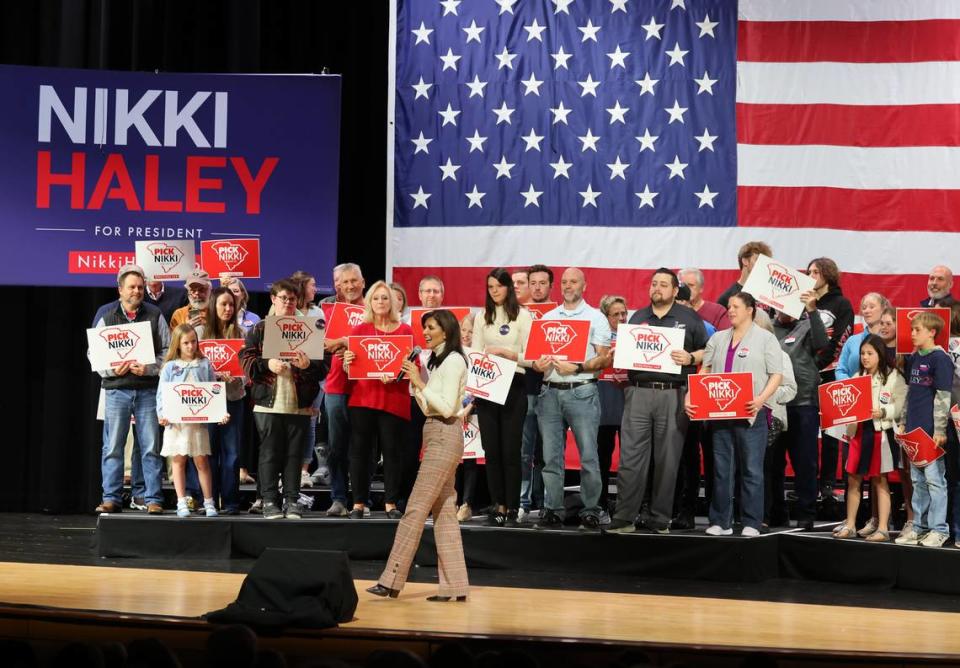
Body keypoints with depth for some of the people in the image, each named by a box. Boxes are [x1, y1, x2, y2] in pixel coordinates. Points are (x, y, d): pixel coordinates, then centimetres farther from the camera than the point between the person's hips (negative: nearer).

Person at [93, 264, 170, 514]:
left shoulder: (155, 316, 8)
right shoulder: (106, 319, 9)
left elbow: (168, 351, 5)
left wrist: (149, 368, -10)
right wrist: (113, 369, -9)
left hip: (147, 390, 0)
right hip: (116, 390, 1)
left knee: (150, 447, 0)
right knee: (112, 447, 1)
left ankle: (153, 500, 4)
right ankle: (111, 498, 6)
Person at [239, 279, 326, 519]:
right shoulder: (259, 329, 9)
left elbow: (322, 366, 4)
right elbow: (246, 360, 2)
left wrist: (308, 365, -15)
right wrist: (267, 364, -14)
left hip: (299, 403, 1)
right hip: (268, 402, -1)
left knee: (294, 453, 4)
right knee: (270, 453, 1)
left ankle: (292, 501, 10)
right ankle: (270, 501, 6)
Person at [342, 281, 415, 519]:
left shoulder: (405, 330, 5)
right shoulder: (359, 330, 9)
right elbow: (348, 369, 10)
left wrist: (397, 376, -16)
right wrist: (347, 361, -13)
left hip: (394, 400, -1)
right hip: (363, 398, 1)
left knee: (392, 451, 0)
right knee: (359, 450, 1)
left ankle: (391, 504, 8)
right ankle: (358, 504, 7)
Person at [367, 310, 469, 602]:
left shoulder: (453, 361, -10)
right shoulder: (436, 360, 17)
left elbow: (446, 406, -17)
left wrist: (420, 383, -13)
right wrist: (414, 382, 7)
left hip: (445, 436, -10)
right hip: (435, 436, 10)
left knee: (416, 508, -11)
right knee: (444, 511, 7)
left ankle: (392, 580, -11)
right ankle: (455, 586, 7)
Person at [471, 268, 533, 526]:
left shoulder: (523, 316, 0)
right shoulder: (482, 317, 11)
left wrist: (502, 352, -17)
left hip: (513, 386, -3)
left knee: (511, 449, -2)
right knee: (491, 449, 5)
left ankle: (512, 509, 3)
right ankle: (497, 506, 12)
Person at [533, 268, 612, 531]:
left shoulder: (595, 317, 5)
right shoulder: (547, 317, 17)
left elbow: (604, 359, -3)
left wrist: (577, 368, -17)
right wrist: (538, 364, -5)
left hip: (581, 392, -4)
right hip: (550, 391, 4)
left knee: (588, 455, -5)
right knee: (551, 457, 3)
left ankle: (591, 512, 0)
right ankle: (552, 511, 8)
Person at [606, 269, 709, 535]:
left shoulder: (689, 317, 8)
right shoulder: (637, 317, 18)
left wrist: (690, 358, -13)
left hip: (673, 395, -2)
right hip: (638, 391, 2)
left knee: (668, 460, 1)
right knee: (630, 457, -4)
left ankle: (660, 518, 9)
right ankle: (624, 517, -2)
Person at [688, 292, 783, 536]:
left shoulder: (765, 339, 3)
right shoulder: (718, 338, 17)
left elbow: (776, 375, -3)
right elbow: (705, 372, 16)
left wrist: (761, 399, -19)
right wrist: (690, 396, 1)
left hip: (751, 413, -4)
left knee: (751, 470, -3)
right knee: (721, 469, 6)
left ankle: (751, 523, 1)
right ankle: (721, 522, 11)